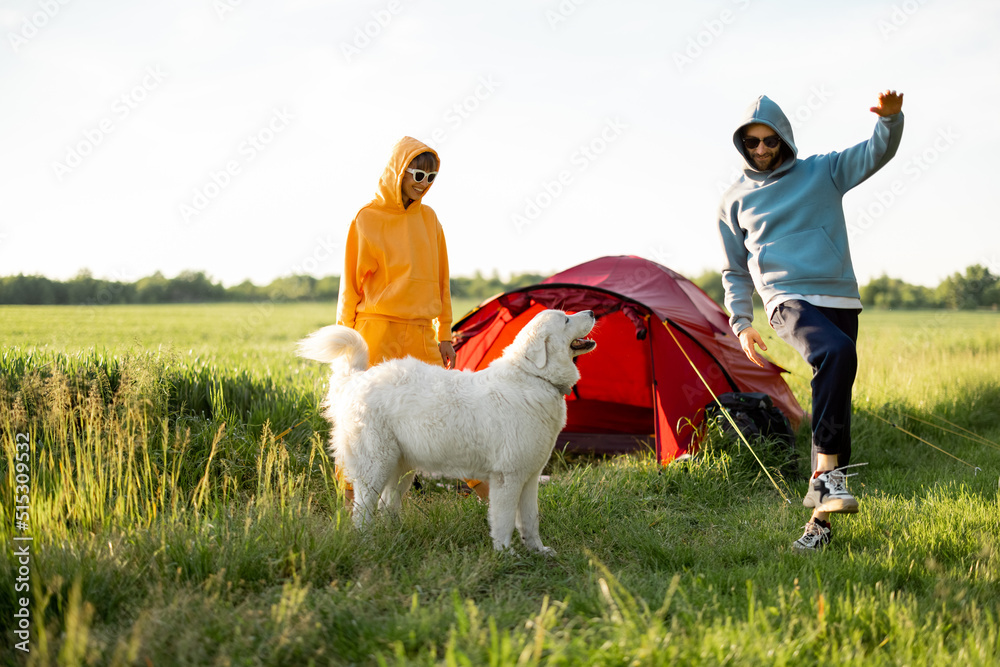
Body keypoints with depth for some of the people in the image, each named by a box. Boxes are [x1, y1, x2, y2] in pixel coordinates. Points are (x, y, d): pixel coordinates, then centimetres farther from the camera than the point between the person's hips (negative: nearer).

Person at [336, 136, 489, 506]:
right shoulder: (367, 219, -5)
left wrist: (444, 334, 11)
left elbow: (440, 280, 14)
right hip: (379, 331, -4)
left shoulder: (428, 218, 10)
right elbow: (351, 284, -2)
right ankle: (350, 489, 11)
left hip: (420, 334, 5)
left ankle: (481, 486, 15)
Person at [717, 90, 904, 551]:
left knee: (833, 404, -1)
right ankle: (826, 472, -29)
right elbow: (735, 271, 18)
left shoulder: (822, 173, 10)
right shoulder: (735, 201, 12)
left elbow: (877, 152, -2)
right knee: (836, 352, -33)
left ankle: (820, 519, 8)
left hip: (839, 299, 2)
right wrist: (740, 323, 7)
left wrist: (890, 119, -24)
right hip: (787, 300, -2)